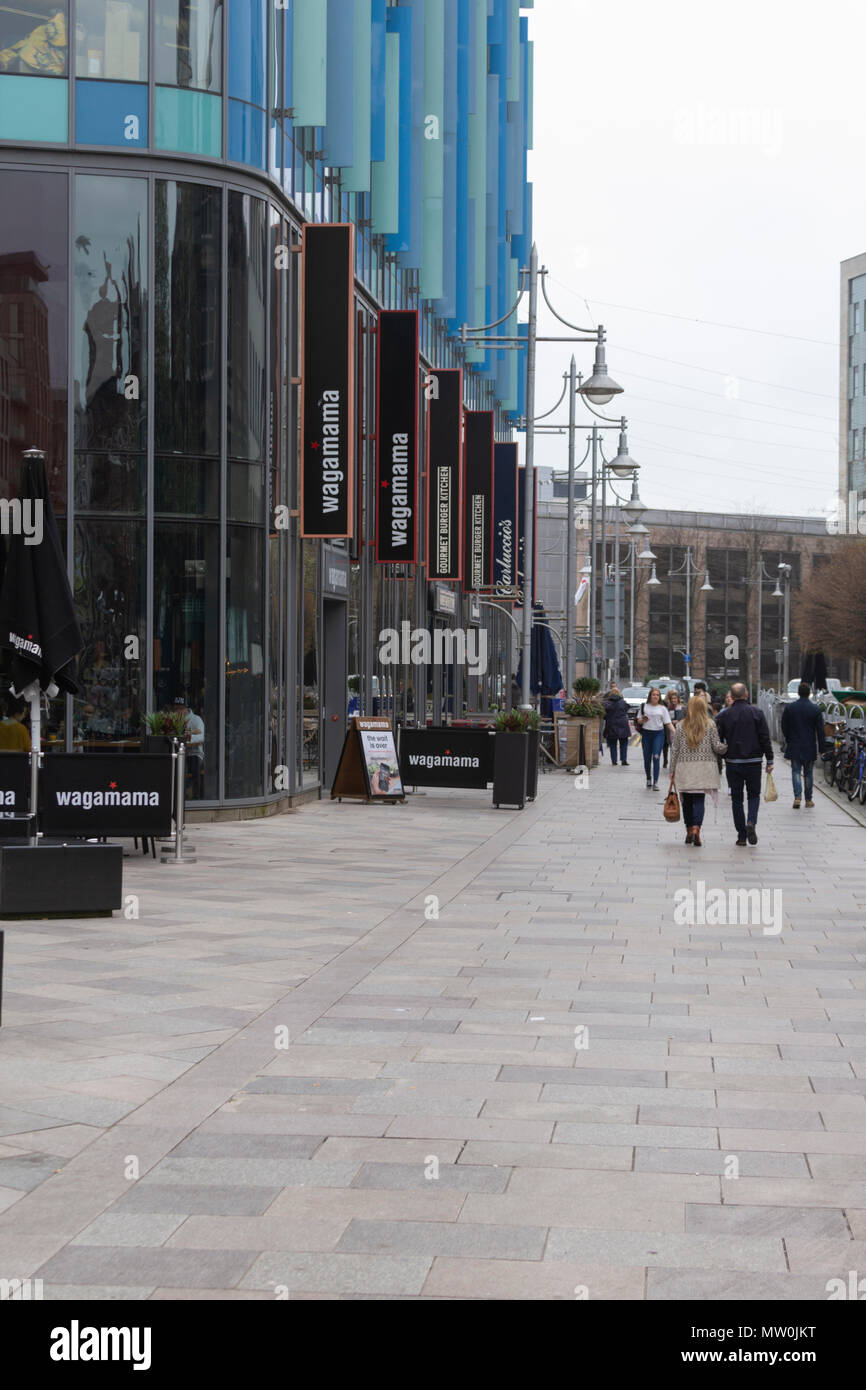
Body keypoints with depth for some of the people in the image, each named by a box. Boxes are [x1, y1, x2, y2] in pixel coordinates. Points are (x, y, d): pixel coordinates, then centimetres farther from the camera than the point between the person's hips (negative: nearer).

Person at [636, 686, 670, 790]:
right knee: (647, 758, 8)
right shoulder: (644, 706, 7)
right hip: (646, 733, 2)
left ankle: (655, 782, -13)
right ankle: (648, 779, 30)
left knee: (656, 757, -13)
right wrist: (642, 721, -12)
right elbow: (638, 720, 12)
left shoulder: (662, 708, 4)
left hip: (658, 734, -2)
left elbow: (668, 722, 0)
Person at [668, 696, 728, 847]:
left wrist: (672, 770, 10)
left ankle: (689, 832, 18)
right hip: (704, 768, -1)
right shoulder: (710, 725, -1)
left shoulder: (680, 726, 3)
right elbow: (716, 747, -3)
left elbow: (675, 749, 4)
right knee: (699, 800, -4)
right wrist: (728, 746, 17)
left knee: (687, 800, 11)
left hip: (684, 767, 1)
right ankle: (696, 829, -21)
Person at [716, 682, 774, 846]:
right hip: (753, 761, 0)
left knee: (736, 798, 8)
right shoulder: (756, 713, -3)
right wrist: (769, 760, 2)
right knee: (754, 795, 12)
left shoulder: (724, 715, -1)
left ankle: (741, 835, 6)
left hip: (733, 761, 1)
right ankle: (751, 822, -15)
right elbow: (765, 738, -4)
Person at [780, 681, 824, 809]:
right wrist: (821, 749, 2)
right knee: (808, 773, 11)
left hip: (794, 747, 0)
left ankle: (797, 797, -14)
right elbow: (820, 731, -4)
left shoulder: (789, 708, -3)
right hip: (810, 747, 0)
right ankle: (808, 800, 17)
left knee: (796, 771, 4)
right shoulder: (816, 709, -6)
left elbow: (784, 728, 4)